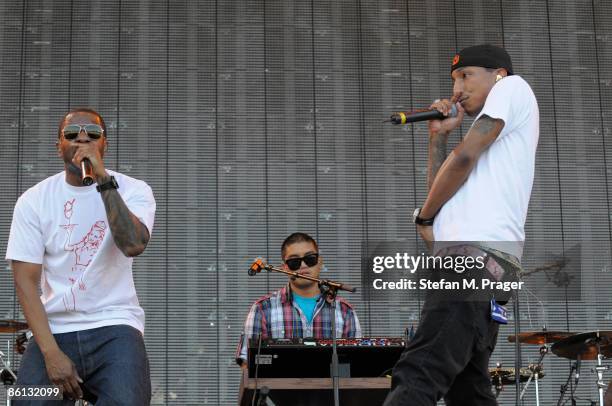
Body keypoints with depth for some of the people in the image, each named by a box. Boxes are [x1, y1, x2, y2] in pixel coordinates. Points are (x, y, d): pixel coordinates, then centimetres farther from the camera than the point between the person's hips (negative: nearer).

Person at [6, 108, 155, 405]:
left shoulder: (133, 190, -1)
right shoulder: (33, 200, 2)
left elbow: (134, 246, -21)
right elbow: (25, 280, -3)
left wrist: (104, 180, -23)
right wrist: (51, 352, -14)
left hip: (114, 326, -1)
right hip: (54, 329, 2)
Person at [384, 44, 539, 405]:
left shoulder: (512, 87, 8)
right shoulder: (488, 139, 33)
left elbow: (464, 157, -5)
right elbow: (445, 191, 26)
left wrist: (424, 217, 7)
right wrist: (439, 135, 20)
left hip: (479, 253, -10)